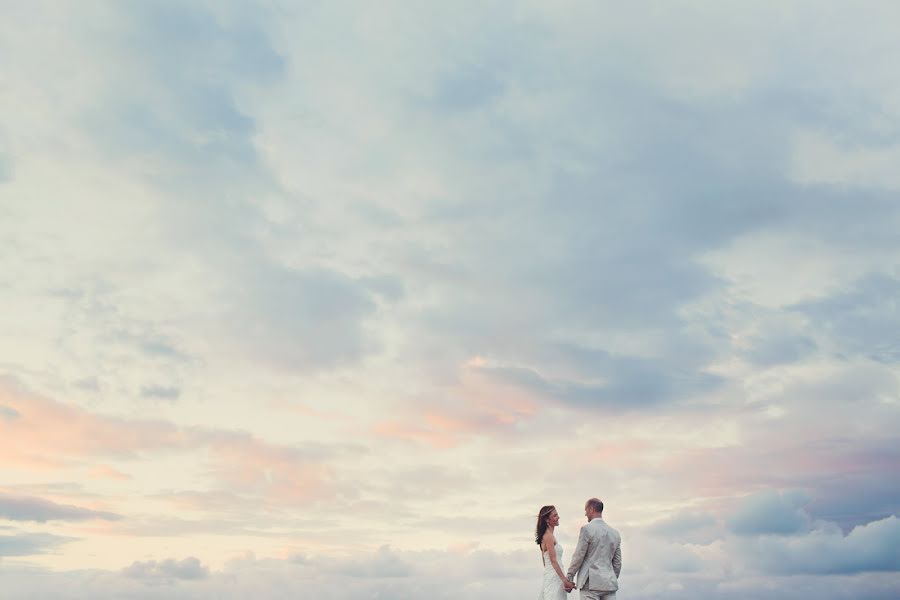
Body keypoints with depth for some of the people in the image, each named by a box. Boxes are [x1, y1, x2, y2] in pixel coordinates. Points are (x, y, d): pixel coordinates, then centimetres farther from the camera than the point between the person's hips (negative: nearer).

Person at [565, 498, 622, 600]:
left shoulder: (587, 529, -7)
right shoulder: (615, 533, 12)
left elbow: (578, 556, -7)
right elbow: (617, 563, 15)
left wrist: (569, 577, 3)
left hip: (590, 583, -6)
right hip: (609, 584, 6)